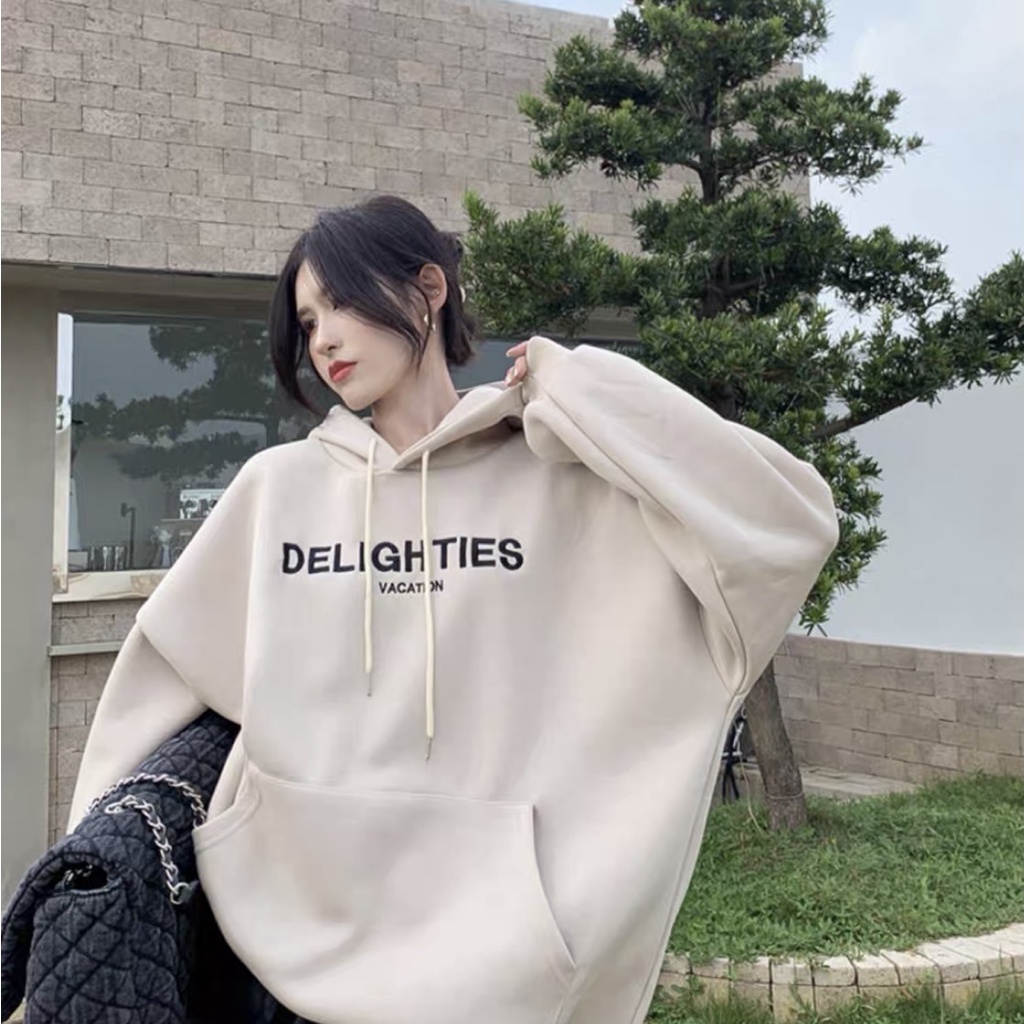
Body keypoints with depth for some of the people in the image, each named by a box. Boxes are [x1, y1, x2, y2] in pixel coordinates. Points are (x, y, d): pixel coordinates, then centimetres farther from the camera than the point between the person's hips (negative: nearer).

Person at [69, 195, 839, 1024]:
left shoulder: (561, 479, -6)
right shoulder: (277, 488, 3)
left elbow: (790, 524, -16)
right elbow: (167, 671, 13)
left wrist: (576, 390, -12)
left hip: (487, 908, -3)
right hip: (296, 907, 4)